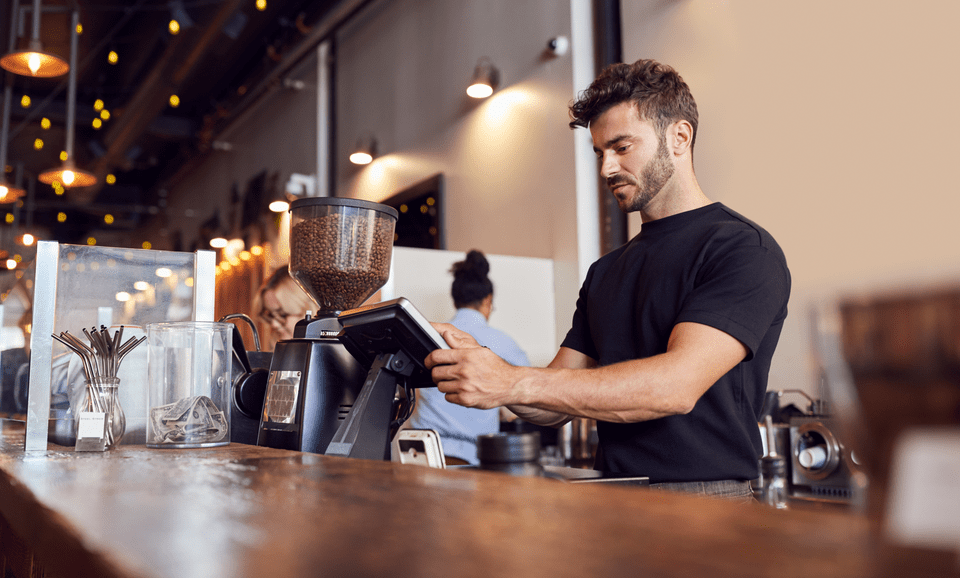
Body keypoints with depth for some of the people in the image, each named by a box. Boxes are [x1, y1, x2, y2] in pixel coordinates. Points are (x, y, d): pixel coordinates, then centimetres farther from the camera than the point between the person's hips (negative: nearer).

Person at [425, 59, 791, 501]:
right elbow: (556, 407, 12)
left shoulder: (743, 248, -5)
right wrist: (482, 367, -7)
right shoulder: (605, 272, 16)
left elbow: (678, 385, -19)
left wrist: (513, 382, -23)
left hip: (706, 508, -5)